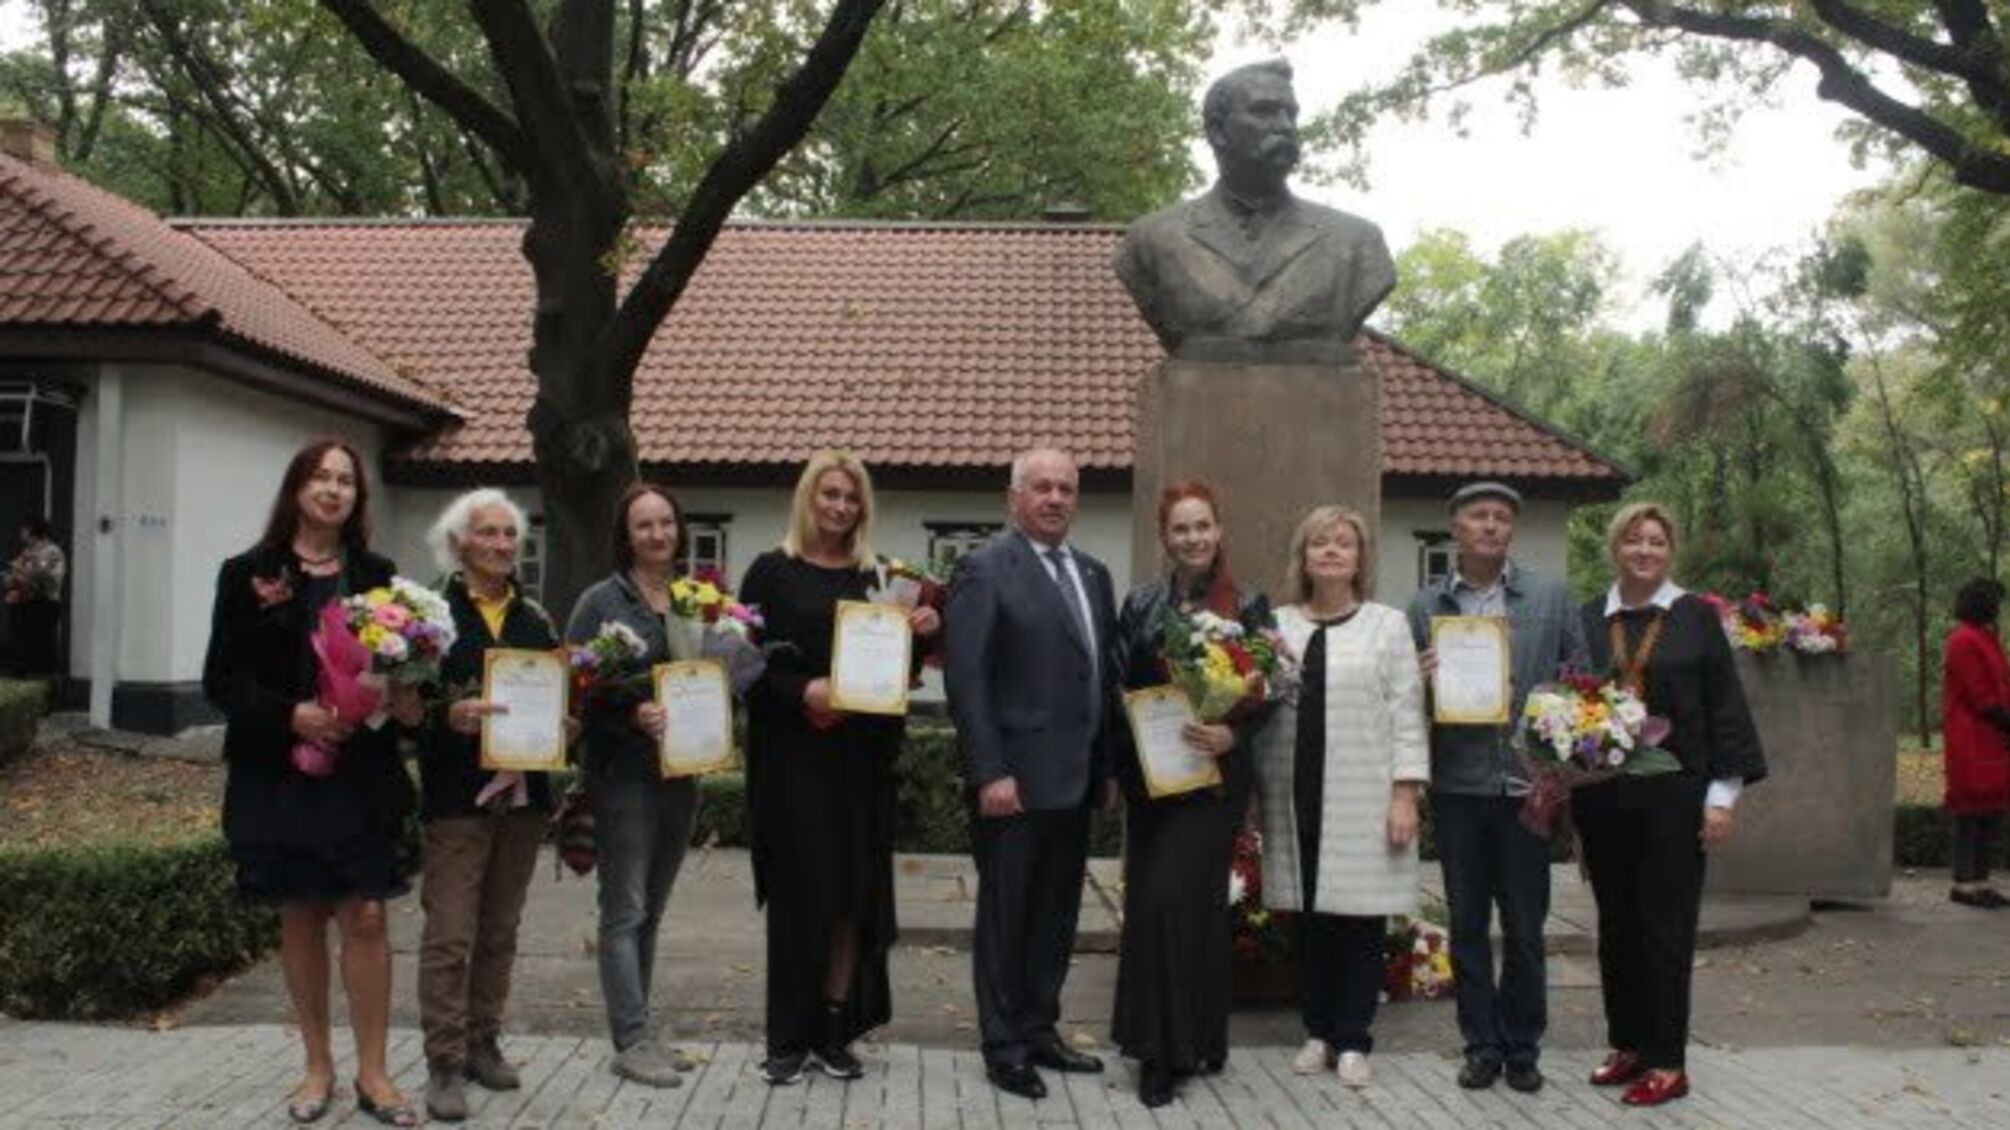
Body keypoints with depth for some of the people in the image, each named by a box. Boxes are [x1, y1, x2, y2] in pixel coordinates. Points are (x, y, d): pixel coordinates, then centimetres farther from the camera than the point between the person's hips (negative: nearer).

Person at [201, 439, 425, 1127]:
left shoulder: (376, 575, 6)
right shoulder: (249, 575, 0)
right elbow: (221, 681, -3)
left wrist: (405, 702, -10)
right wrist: (290, 715, -17)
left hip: (361, 773, 1)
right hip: (278, 773, -1)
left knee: (366, 916, 0)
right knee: (301, 917, 9)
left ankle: (372, 1072, 9)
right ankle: (319, 1066, 22)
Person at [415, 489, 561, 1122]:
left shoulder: (534, 617, 12)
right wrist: (449, 716, -27)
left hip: (522, 791, 5)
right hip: (457, 795, -5)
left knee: (500, 931, 13)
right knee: (450, 934, -3)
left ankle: (483, 1042, 24)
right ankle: (444, 1062, 5)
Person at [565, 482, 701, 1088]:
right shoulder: (602, 600, -4)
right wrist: (635, 713, -20)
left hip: (682, 772, 5)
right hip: (623, 772, -5)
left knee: (651, 909, 13)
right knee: (626, 910, -2)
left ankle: (637, 1029, 22)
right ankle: (632, 1041, 2)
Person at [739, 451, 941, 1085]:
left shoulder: (875, 577, 12)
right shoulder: (772, 572, 1)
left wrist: (920, 634, -6)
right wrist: (803, 690, -19)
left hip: (862, 757, 4)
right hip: (794, 754, -3)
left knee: (855, 890, 4)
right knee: (799, 890, 0)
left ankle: (835, 1028, 15)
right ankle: (789, 1037, 10)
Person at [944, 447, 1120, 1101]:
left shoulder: (1092, 574, 14)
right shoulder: (985, 570, -8)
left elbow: (1105, 674, 15)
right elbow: (965, 680, -14)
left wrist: (1110, 766, 11)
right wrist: (989, 773, -18)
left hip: (1076, 779, 7)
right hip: (1015, 779, -7)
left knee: (1057, 914, 14)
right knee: (1006, 916, 5)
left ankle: (1040, 1030, 27)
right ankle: (1004, 1047, 16)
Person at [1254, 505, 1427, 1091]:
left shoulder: (1387, 624, 5)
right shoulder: (1278, 625, 11)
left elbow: (1406, 714, 1)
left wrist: (1406, 793, -7)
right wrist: (1258, 790, 3)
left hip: (1364, 800, -2)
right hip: (1296, 795, 2)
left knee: (1361, 916, 0)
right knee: (1309, 914, 7)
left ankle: (1352, 1039, 12)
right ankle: (1317, 1031, 20)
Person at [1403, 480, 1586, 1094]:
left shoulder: (1551, 598, 4)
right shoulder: (1425, 606, 5)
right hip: (1457, 785, 1)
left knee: (1525, 926, 7)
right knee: (1467, 924, 8)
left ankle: (1522, 1047, 21)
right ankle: (1481, 1044, 20)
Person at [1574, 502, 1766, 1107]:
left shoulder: (1696, 618, 1)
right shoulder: (1587, 620, 7)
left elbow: (1724, 710, -1)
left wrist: (1722, 795, -5)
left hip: (1673, 794, -3)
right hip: (1602, 796, 3)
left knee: (1665, 926, 0)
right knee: (1616, 922, 10)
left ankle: (1666, 1062, 9)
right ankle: (1627, 1044, 22)